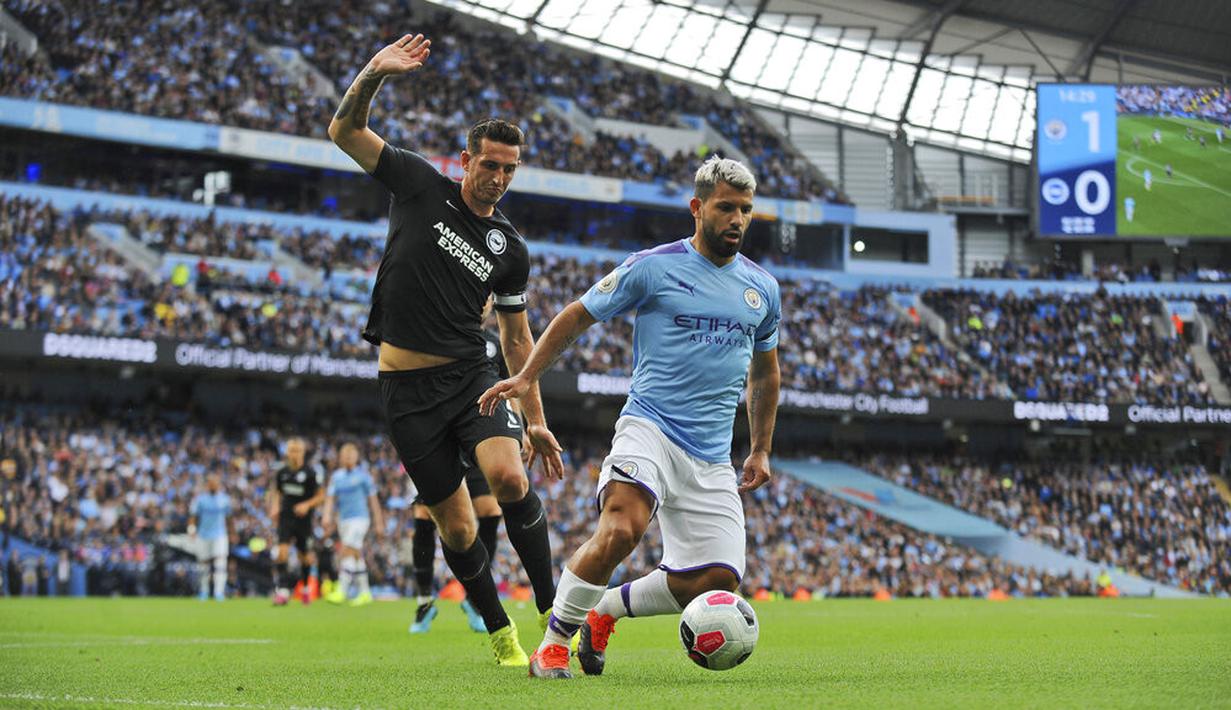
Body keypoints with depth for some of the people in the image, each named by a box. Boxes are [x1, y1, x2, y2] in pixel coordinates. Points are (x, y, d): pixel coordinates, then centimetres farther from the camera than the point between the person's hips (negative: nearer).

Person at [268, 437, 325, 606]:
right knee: (282, 551, -17)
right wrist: (274, 506, 1)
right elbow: (275, 491, 18)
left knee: (305, 557, 11)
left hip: (304, 519, -1)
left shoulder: (312, 471, -9)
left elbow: (321, 496, -4)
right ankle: (282, 590, -18)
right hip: (285, 517, 1)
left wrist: (307, 505, -20)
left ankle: (305, 587, 37)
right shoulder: (281, 470, 2)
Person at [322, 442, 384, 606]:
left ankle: (341, 591, -21)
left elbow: (372, 499, 2)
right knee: (357, 556, 8)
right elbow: (330, 496, 2)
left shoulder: (363, 474, 0)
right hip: (343, 519, 5)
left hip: (360, 517, -5)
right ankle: (364, 593, 15)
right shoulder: (336, 476, 11)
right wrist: (327, 515, -16)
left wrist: (378, 522, 2)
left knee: (347, 551, -17)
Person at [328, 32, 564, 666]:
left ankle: (553, 612, -17)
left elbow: (517, 338, 16)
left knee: (509, 476, -27)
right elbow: (344, 132, 0)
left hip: (471, 376, 1)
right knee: (457, 528, -2)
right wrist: (373, 74, -18)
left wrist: (536, 421, 11)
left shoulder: (510, 249, 8)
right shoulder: (420, 186, 2)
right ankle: (502, 637, 15)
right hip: (407, 390, -1)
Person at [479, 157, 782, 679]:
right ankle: (553, 644, -13)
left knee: (717, 581, -7)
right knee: (621, 530, -32)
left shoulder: (762, 288, 12)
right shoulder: (653, 268, -2)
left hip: (712, 458, 5)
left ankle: (604, 611, 18)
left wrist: (760, 450, 23)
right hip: (649, 427, -5)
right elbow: (578, 316, 7)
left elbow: (765, 372, 27)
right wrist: (525, 377, -1)